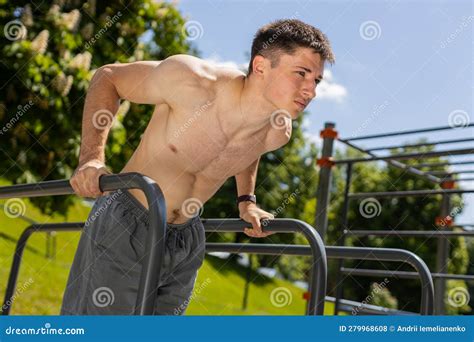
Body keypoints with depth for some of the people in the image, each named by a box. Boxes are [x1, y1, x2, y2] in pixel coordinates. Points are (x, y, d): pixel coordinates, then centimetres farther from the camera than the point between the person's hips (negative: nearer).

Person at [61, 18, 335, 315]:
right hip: (125, 227, -5)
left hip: (186, 241, 6)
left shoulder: (278, 133, -9)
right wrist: (91, 157, -21)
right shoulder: (191, 81, -26)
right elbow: (107, 78, -11)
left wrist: (246, 201, 8)